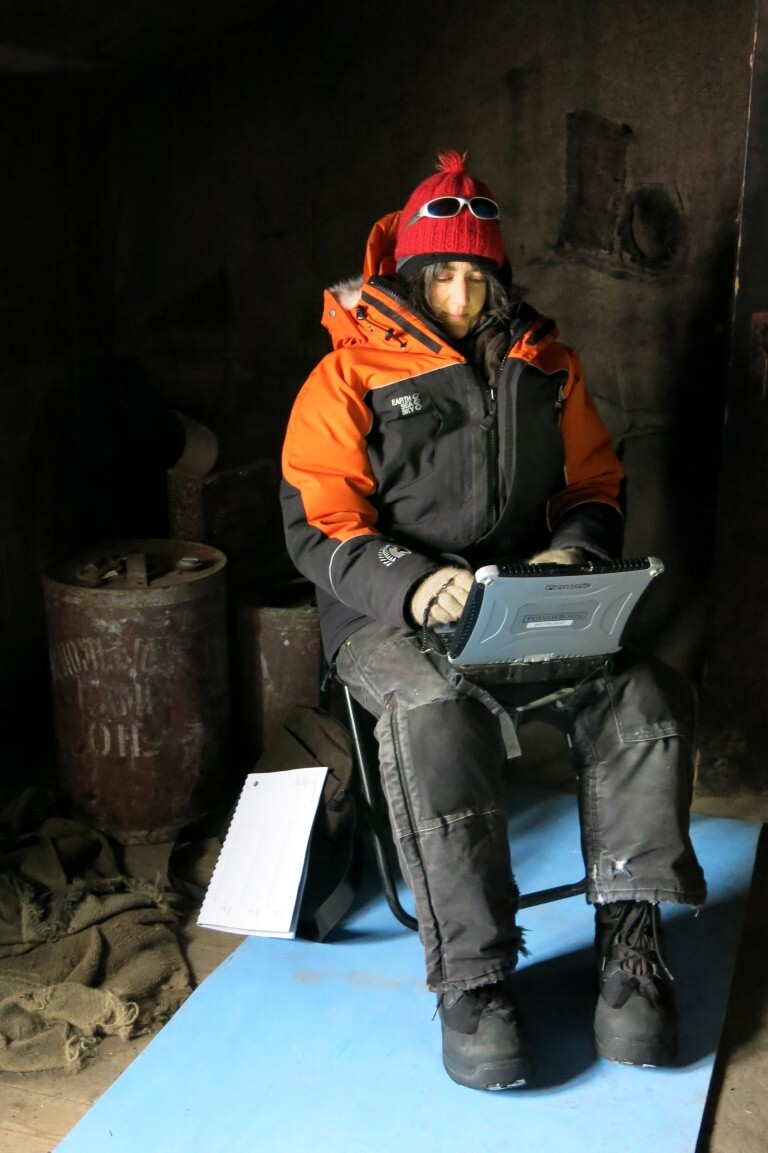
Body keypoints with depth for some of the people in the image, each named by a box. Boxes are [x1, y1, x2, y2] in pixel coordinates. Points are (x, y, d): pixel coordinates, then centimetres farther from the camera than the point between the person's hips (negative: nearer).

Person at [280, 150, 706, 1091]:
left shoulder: (545, 367, 14)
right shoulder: (349, 376, 0)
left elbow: (596, 483, 18)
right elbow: (317, 525, -7)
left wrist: (572, 553, -6)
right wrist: (413, 584, -25)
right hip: (390, 617, -3)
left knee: (643, 695, -22)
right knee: (438, 719, -36)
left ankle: (630, 937, -11)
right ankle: (472, 974, -22)